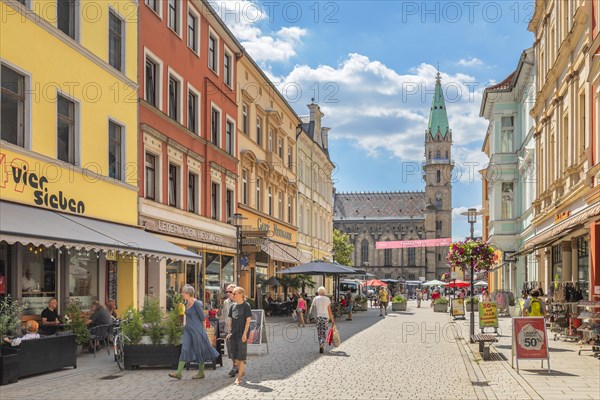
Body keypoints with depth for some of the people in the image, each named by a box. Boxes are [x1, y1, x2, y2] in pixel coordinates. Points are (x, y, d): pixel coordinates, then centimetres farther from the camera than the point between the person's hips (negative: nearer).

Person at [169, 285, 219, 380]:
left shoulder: (196, 303, -15)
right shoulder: (186, 303, 9)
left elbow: (202, 317, -11)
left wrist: (203, 330, -4)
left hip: (196, 330, -8)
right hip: (188, 329, 8)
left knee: (199, 350, 3)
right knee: (184, 349, 0)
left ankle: (201, 373, 15)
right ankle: (179, 373, -4)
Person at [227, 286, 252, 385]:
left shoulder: (246, 306, -7)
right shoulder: (233, 306, 9)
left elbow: (248, 320, -9)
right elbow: (230, 320, 14)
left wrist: (245, 333, -14)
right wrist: (230, 332, 9)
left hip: (242, 334, -6)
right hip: (233, 334, 6)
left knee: (241, 356, -3)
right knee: (234, 356, 10)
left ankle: (239, 377, 0)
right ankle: (242, 372, 28)